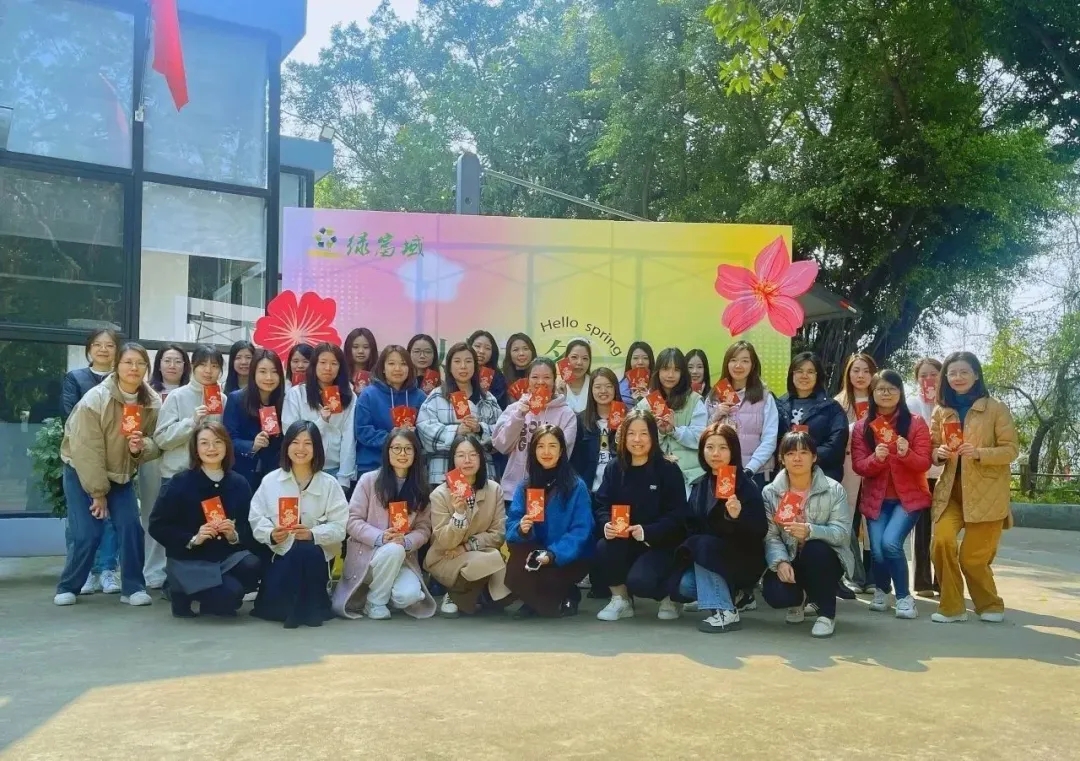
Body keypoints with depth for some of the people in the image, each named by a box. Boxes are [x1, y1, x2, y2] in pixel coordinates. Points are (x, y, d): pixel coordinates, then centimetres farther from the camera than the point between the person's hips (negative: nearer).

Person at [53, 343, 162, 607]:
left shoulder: (152, 403, -11)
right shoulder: (95, 399, -24)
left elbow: (156, 443, -3)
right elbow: (87, 450, -21)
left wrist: (141, 447, -27)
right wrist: (98, 491, -18)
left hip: (120, 475, 4)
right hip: (82, 472, -4)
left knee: (131, 527, -10)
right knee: (87, 534, -10)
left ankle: (133, 587, 4)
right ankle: (68, 586, 12)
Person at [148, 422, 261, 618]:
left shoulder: (239, 483, 0)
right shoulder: (181, 482, -9)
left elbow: (249, 528, 3)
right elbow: (157, 526, -8)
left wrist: (234, 535, -19)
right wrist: (193, 539, -19)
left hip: (227, 556, 4)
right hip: (189, 561, -4)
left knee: (253, 566, -28)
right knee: (230, 594, -26)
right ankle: (182, 593, 7)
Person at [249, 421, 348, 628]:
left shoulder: (330, 484, -1)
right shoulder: (271, 480, 3)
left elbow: (339, 527, -7)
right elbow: (256, 518, 0)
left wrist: (312, 534, -25)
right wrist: (271, 535, -21)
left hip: (315, 555, 0)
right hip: (280, 553, 0)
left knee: (305, 549, -38)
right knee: (271, 606, -26)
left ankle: (309, 607, -17)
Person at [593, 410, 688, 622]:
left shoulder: (668, 469, -8)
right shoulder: (614, 468, 5)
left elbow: (677, 515, -12)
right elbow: (601, 504, 1)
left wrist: (647, 532, -27)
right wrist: (607, 524, -23)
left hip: (660, 543, -4)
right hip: (624, 541, 4)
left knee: (639, 581, -29)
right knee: (603, 548, -28)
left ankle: (669, 595, 9)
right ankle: (621, 601, -1)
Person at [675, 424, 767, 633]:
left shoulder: (747, 486, -13)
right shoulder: (699, 485, 6)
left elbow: (761, 531, -19)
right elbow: (691, 526, 12)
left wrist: (738, 516, -37)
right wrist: (688, 550, -6)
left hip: (744, 560, -5)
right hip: (707, 559, 5)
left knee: (703, 545, -31)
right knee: (682, 587, -20)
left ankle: (726, 612, -22)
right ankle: (731, 592, 8)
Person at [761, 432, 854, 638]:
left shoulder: (834, 490, -9)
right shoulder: (770, 492, -3)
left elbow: (842, 532, -19)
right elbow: (770, 536, -10)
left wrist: (810, 531, -37)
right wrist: (780, 562, -30)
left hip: (824, 561, -1)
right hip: (789, 561, 2)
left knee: (815, 549, -37)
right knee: (774, 593, -28)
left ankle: (826, 613, -13)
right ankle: (799, 599, 15)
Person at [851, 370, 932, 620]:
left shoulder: (915, 423, -3)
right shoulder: (862, 427, 3)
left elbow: (924, 463, -8)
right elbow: (858, 466, -2)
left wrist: (906, 453, -28)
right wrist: (876, 458, -23)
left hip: (909, 497, -2)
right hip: (876, 498, 2)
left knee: (890, 542, -23)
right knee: (877, 550, -10)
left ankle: (904, 597, -2)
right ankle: (881, 590, 22)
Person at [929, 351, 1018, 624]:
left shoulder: (995, 409, -3)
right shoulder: (941, 411, 9)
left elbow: (1011, 449, -5)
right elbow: (932, 448, 15)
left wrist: (979, 453, -21)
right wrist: (939, 453, -9)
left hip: (987, 492, -3)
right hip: (951, 490, 3)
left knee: (973, 556, -2)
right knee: (942, 541, -19)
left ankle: (990, 605, 26)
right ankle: (952, 606, -3)